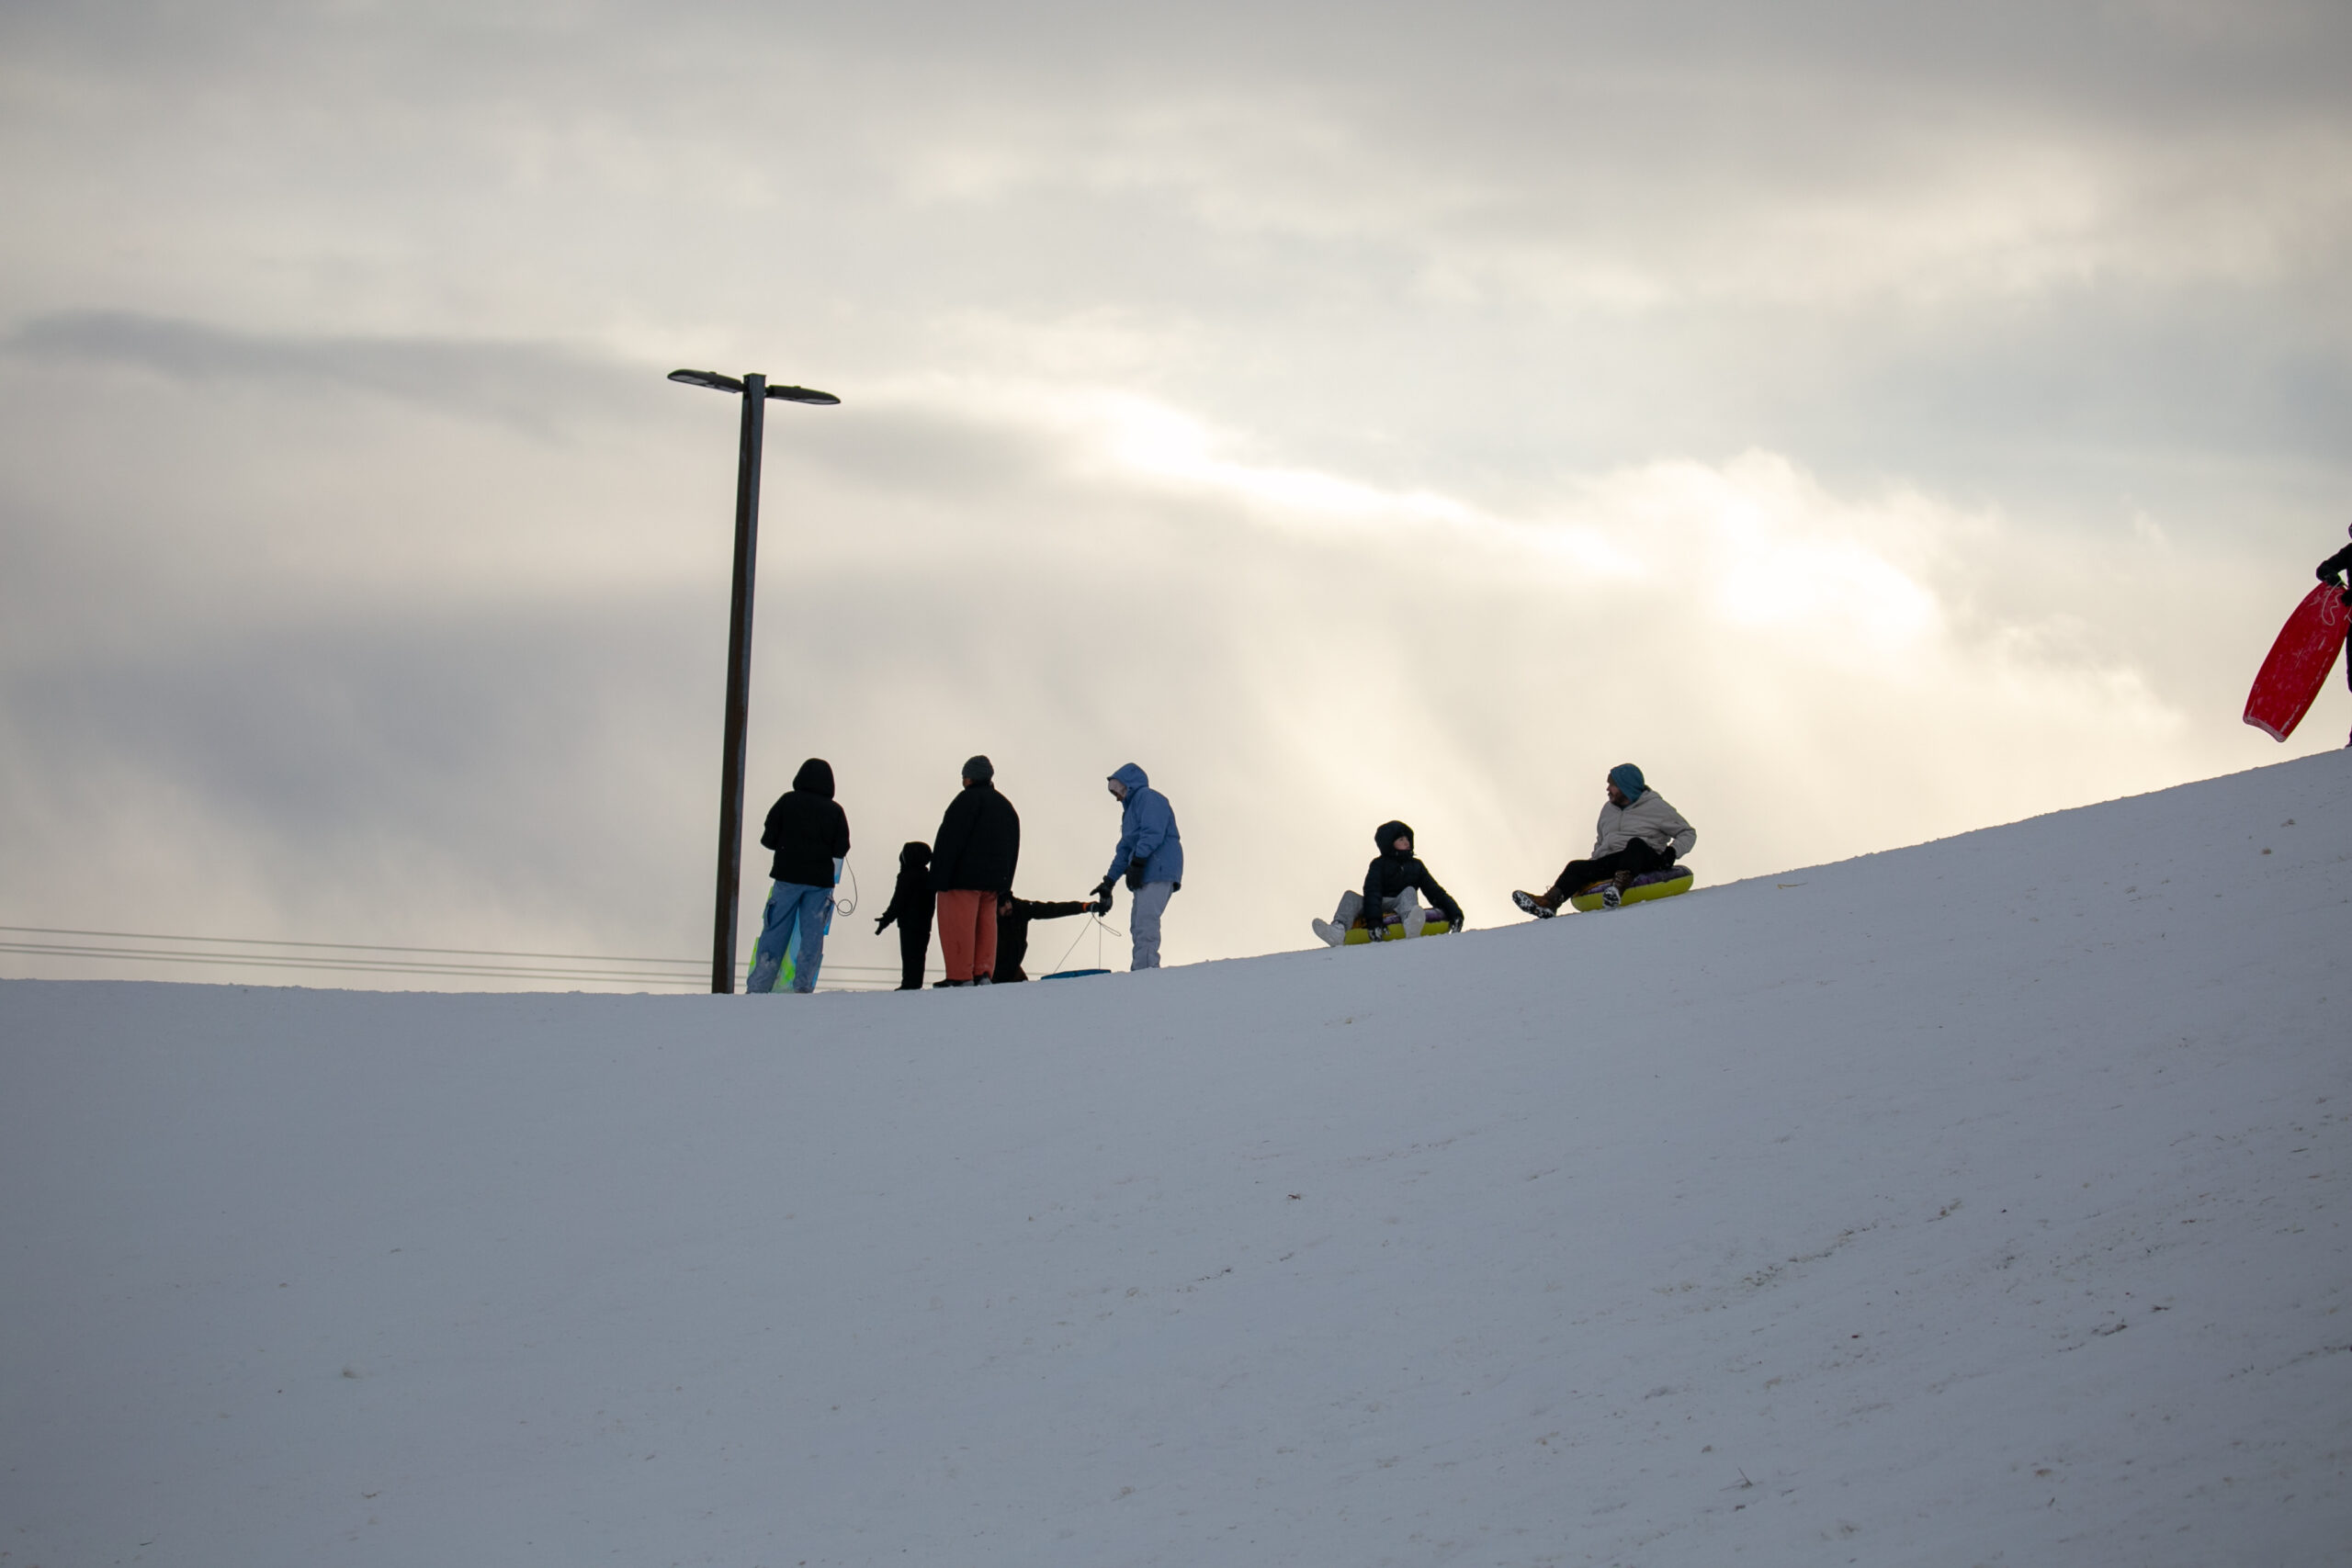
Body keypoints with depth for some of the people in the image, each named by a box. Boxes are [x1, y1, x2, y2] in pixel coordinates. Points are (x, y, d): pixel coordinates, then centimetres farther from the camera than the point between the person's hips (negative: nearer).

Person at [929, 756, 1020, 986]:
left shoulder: (967, 800, -8)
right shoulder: (1005, 805, 18)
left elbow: (948, 842, -15)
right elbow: (1013, 848, 21)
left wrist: (939, 878, -16)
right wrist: (1004, 884, 21)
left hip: (964, 878, -8)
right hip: (995, 878, 8)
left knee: (957, 924, -6)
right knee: (986, 924, 10)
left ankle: (961, 976, -10)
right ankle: (983, 973, 4)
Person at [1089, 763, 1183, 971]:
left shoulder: (1147, 798, -1)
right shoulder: (1130, 808, 29)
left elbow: (1152, 833, -16)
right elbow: (1125, 850, 32)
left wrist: (1137, 862, -23)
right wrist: (1108, 883, 29)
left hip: (1158, 871, -10)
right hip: (1146, 876, 10)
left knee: (1145, 921, -20)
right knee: (1139, 924, 4)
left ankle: (1146, 968, -29)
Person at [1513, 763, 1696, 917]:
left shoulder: (1656, 807, 3)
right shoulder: (1609, 810, 22)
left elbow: (1688, 834, 3)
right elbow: (1601, 842, 33)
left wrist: (1671, 853, -15)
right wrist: (1592, 862, 14)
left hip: (1645, 861, -5)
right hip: (1611, 861, 5)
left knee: (1636, 844, -38)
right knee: (1577, 867, -19)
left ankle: (1619, 886, -62)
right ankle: (1549, 903, -40)